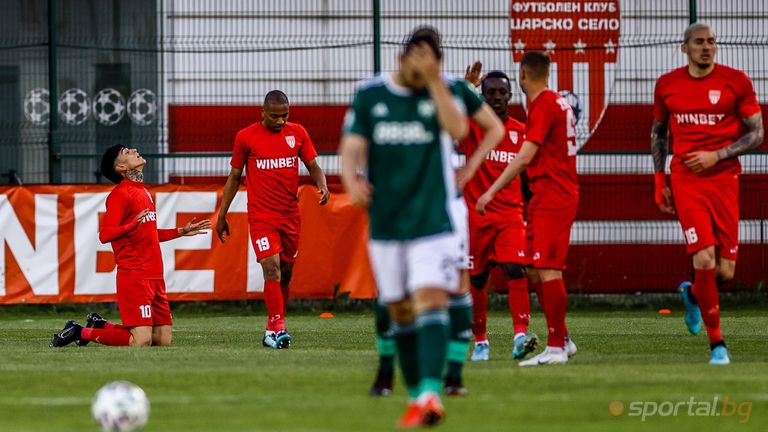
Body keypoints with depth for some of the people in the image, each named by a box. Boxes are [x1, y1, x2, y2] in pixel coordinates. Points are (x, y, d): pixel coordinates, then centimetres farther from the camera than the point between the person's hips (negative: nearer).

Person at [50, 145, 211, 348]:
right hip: (134, 276, -9)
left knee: (163, 340, 4)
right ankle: (81, 332, 0)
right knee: (142, 342, -16)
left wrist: (181, 231, 27)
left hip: (154, 276, 9)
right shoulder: (120, 194, -9)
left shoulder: (142, 192, 19)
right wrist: (133, 224, -28)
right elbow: (105, 234, -17)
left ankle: (100, 325, 20)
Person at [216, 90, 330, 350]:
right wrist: (222, 216, 7)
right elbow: (234, 176, 7)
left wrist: (322, 186, -13)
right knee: (272, 268, -17)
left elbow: (313, 166, 9)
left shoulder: (297, 133, 5)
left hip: (291, 216, 4)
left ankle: (272, 331, 19)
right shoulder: (246, 137, -1)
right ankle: (278, 328, -20)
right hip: (261, 216, -4)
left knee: (286, 272, 8)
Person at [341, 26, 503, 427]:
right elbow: (352, 148, -3)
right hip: (385, 224, 3)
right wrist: (353, 182, -23)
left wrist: (435, 81, -24)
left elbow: (457, 130, -19)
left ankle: (430, 397, -27)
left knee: (431, 301, -17)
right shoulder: (369, 94, 2)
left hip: (433, 221, -3)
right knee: (399, 312, 8)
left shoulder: (449, 90, -1)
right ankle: (415, 394, 19)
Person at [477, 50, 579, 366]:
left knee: (548, 270, -11)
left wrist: (491, 191, -18)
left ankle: (556, 348, -11)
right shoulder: (557, 102, 16)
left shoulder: (544, 105, -13)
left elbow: (524, 156, -19)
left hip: (552, 198, -10)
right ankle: (560, 340, 15)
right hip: (548, 196, 10)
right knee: (535, 271, 11)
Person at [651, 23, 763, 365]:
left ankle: (693, 295, 36)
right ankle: (717, 344, -4)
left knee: (725, 271, -1)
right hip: (686, 182, 0)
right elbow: (658, 133, 19)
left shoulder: (735, 81, 0)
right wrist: (660, 182, 13)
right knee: (704, 260, -15)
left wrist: (717, 156, -11)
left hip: (724, 179, 0)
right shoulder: (667, 85, 6)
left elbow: (756, 133, 2)